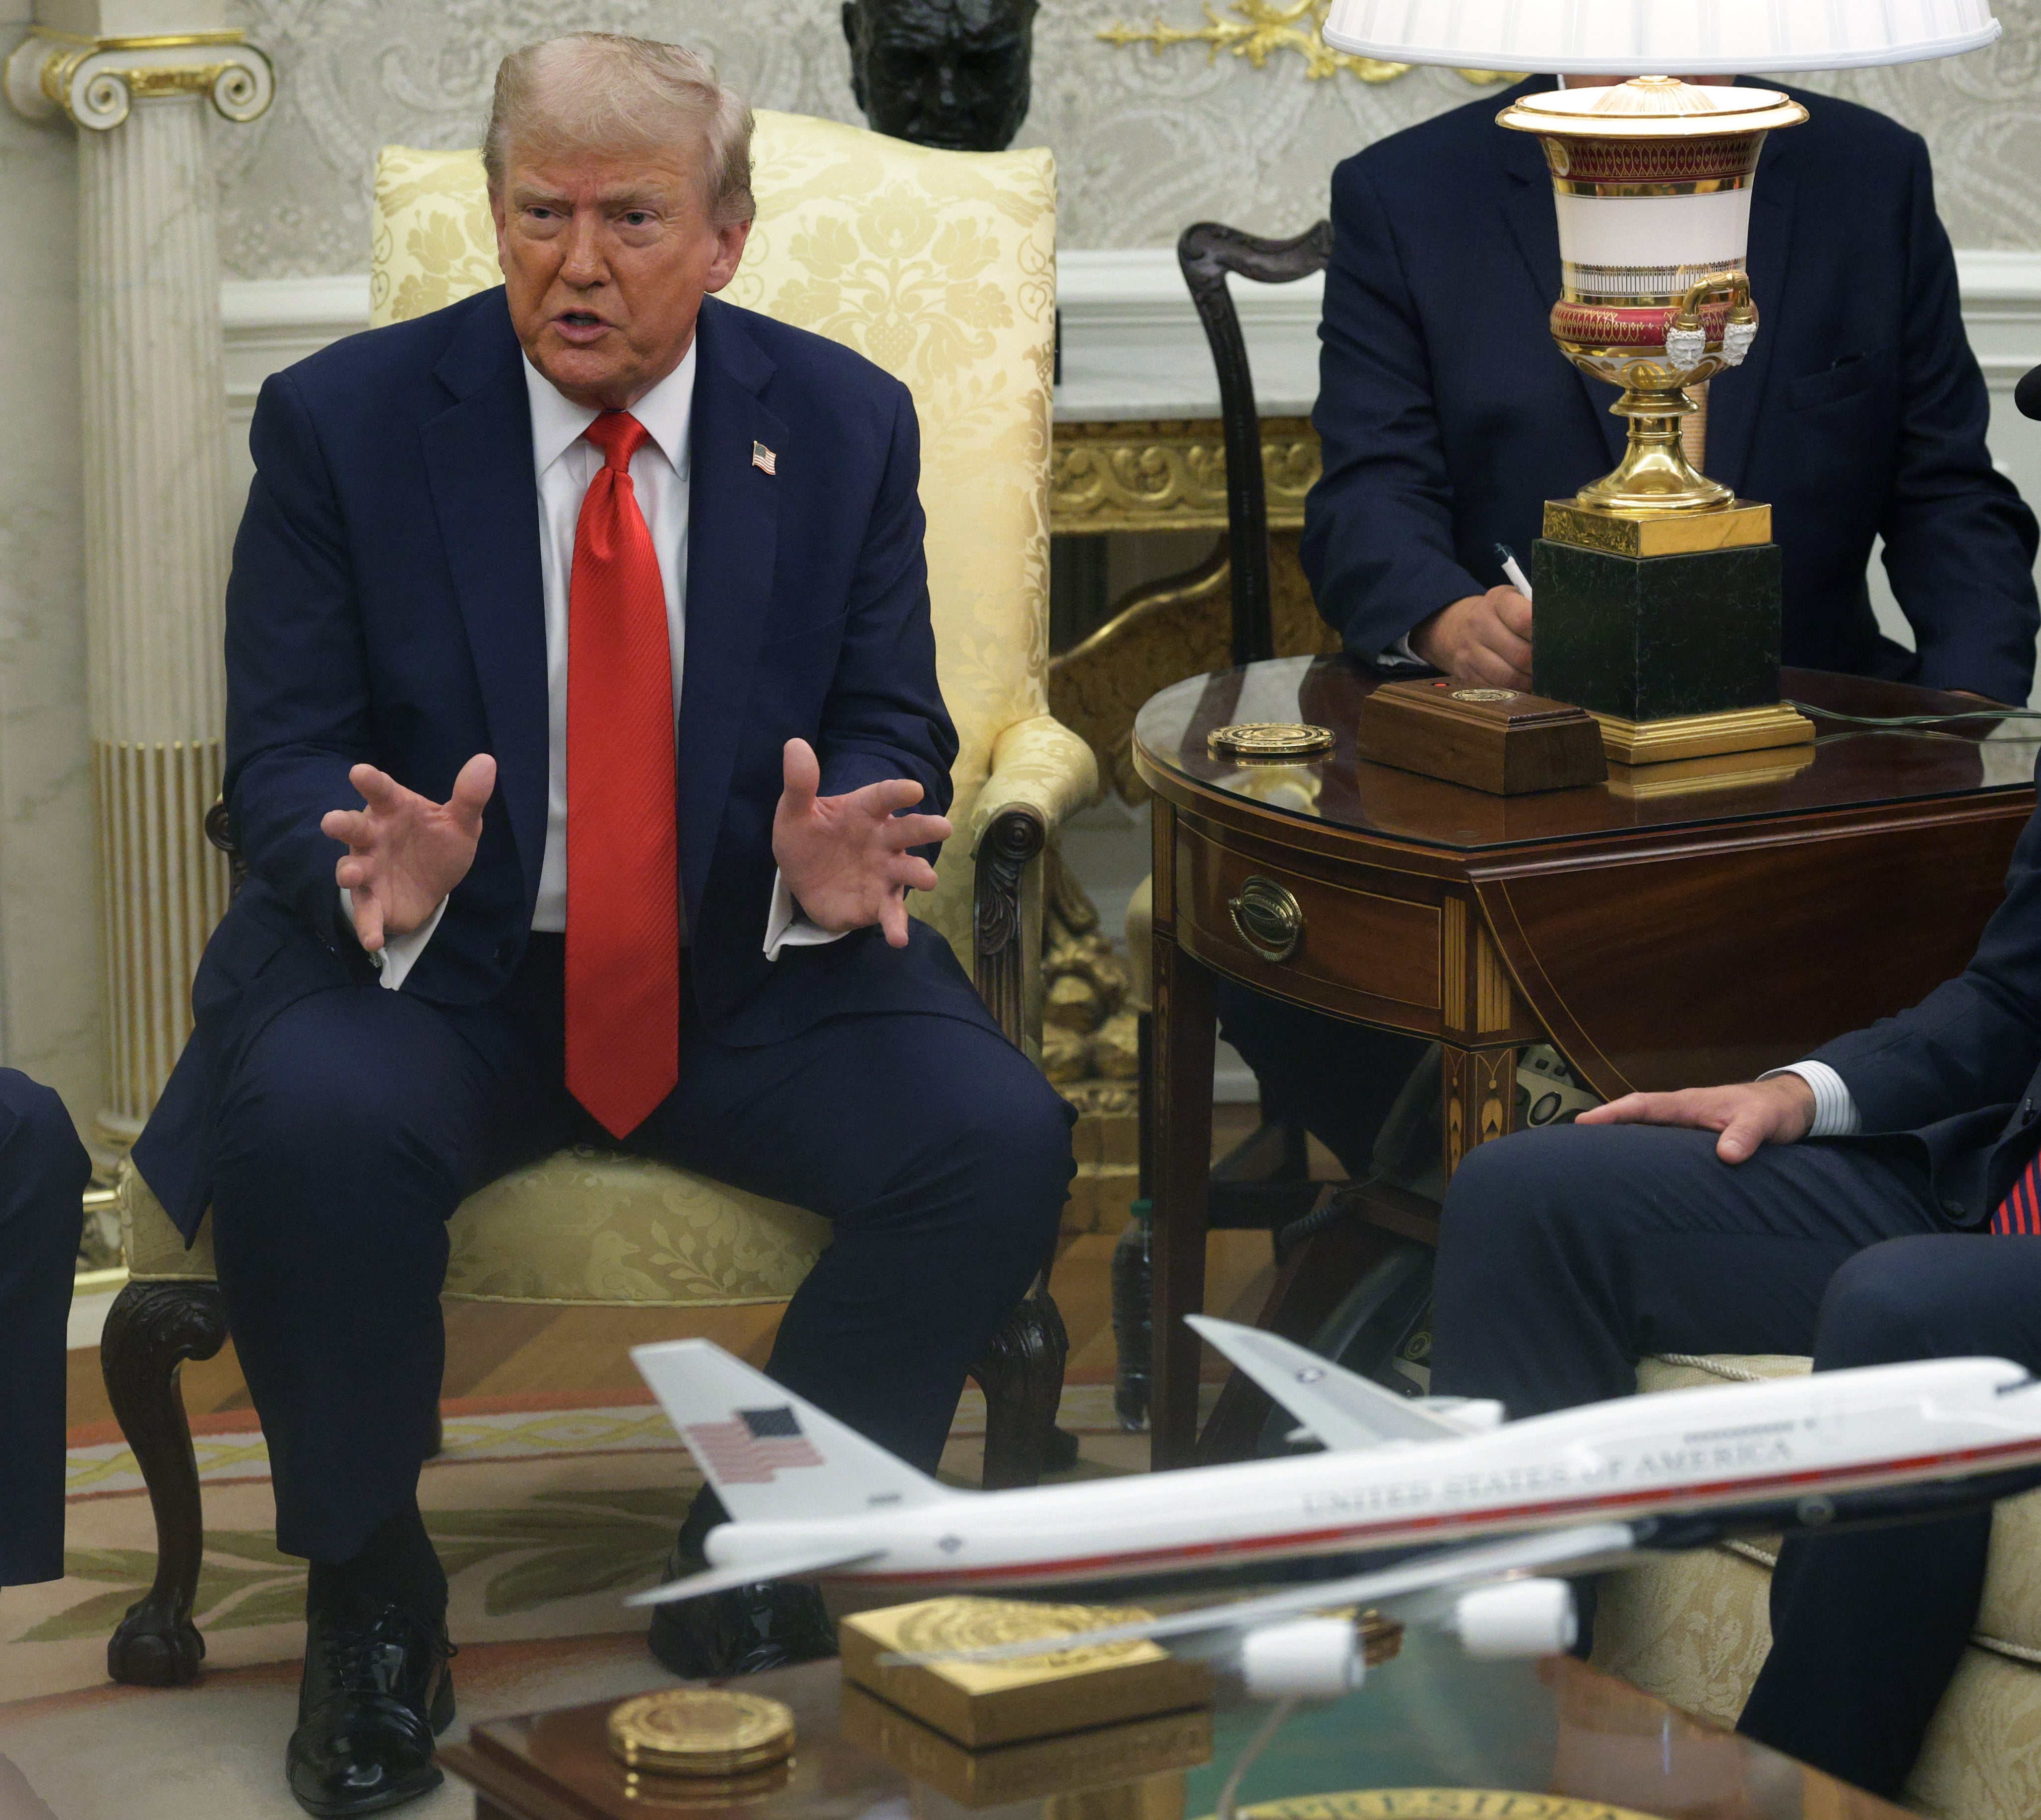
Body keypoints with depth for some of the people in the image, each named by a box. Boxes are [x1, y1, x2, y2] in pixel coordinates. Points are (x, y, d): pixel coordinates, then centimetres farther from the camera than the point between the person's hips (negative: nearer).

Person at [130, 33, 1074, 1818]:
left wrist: (837, 852, -20)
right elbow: (283, 755, -3)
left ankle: (759, 1545, -1)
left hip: (751, 972, 2)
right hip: (435, 961, -2)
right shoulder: (343, 421, -2)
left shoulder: (841, 425, 3)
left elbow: (892, 726, 5)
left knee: (999, 1139, -24)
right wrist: (383, 870, -27)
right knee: (309, 1127, -35)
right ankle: (369, 1597, -9)